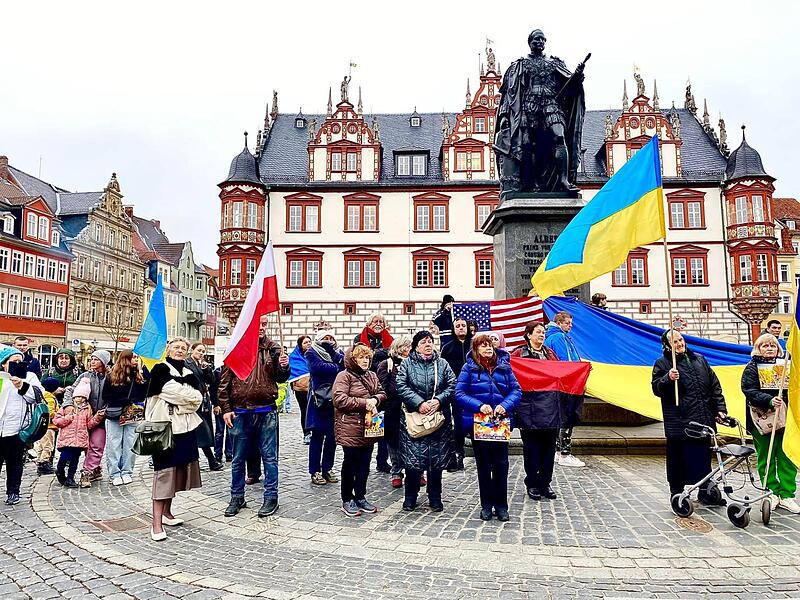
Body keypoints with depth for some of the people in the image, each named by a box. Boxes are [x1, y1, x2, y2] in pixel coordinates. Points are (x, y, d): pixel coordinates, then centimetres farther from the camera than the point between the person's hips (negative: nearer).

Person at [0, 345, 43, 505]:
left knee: (14, 462, 11)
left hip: (16, 428, 0)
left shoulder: (29, 377, 4)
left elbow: (38, 396, -8)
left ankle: (13, 491, 22)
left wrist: (22, 387, -18)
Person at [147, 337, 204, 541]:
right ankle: (157, 522, -5)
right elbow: (173, 391, -16)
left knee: (178, 469, 11)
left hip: (185, 428, 6)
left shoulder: (189, 373, 15)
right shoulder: (160, 369, -2)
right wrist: (189, 395, -4)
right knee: (163, 470, -8)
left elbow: (198, 398, 2)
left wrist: (180, 400, -11)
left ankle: (166, 512, 25)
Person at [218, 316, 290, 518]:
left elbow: (280, 378, 8)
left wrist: (284, 367, -14)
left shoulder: (272, 348, 4)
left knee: (269, 456, 6)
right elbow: (224, 381, 2)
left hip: (267, 412, 0)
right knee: (238, 458, 12)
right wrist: (225, 409, -2)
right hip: (240, 412, 0)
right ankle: (237, 497, 26)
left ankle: (271, 497, 18)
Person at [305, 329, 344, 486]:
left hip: (335, 400, 4)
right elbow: (318, 367, -18)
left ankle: (327, 469, 20)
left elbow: (345, 364, -5)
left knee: (332, 437, 8)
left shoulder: (338, 352, 14)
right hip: (319, 400, -4)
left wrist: (333, 351, -12)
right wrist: (337, 368, -8)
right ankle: (315, 472, 10)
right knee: (318, 436, 1)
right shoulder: (312, 352, 0)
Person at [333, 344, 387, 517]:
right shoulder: (344, 376, -10)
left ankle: (361, 497, 26)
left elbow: (382, 393, 18)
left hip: (368, 426, 7)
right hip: (351, 428, -7)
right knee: (350, 463, 3)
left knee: (364, 464, 13)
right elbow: (340, 400, -20)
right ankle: (347, 501, 16)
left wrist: (375, 399, -6)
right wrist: (364, 403, -17)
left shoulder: (372, 376, 13)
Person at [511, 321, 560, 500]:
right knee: (531, 447, 2)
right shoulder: (519, 353, 1)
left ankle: (545, 484, 19)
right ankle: (532, 484, 14)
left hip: (550, 405, 5)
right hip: (529, 406, -5)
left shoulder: (550, 353, 17)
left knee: (549, 446, 8)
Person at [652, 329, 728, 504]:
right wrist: (668, 378, -27)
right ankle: (676, 493, 16)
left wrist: (720, 409, 8)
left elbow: (715, 386, 15)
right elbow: (656, 389, -9)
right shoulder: (662, 363, -1)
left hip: (704, 421, 5)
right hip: (679, 422, -4)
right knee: (678, 458, 3)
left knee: (704, 457, 13)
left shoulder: (699, 359, 14)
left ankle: (705, 491, 27)